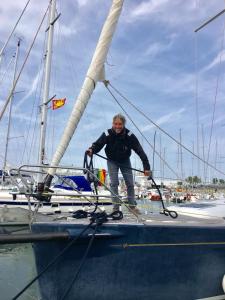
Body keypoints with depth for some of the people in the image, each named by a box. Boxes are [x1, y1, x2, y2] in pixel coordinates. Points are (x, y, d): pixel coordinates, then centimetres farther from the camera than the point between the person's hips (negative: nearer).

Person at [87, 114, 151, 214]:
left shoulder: (129, 135, -28)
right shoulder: (107, 134, -26)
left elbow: (140, 151, -29)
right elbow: (98, 144, -24)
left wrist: (146, 167, -33)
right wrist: (92, 149, -49)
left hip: (125, 161, 1)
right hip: (112, 161, -1)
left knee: (130, 183, 5)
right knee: (114, 183, -8)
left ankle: (132, 205, 24)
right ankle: (116, 207, 5)